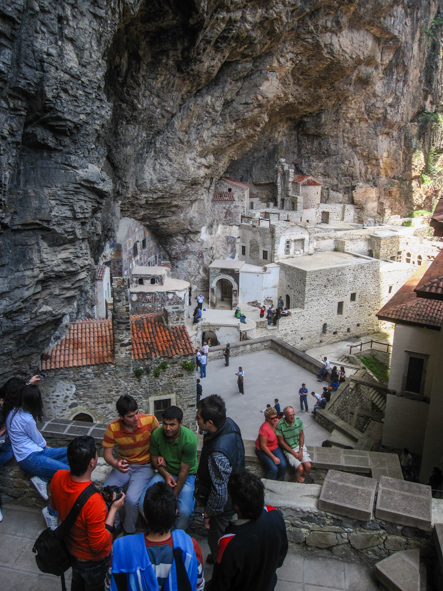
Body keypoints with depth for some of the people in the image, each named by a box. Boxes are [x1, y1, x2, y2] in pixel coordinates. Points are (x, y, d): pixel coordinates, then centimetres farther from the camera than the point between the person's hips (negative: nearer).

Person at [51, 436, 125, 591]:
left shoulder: (58, 477, -25)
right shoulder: (94, 502, -45)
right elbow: (99, 544, -30)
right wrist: (113, 509, -24)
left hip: (70, 547, 6)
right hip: (92, 559, -6)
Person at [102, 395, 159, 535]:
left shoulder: (150, 420, -17)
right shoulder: (113, 428, -14)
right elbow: (107, 453, -6)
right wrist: (115, 464, -28)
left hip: (144, 466, -2)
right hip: (124, 465, 3)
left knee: (131, 498, -24)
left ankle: (129, 532, 6)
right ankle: (114, 525, 14)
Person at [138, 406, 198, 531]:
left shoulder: (190, 440, -26)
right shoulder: (157, 434, -16)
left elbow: (184, 471, -20)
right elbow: (154, 457, 2)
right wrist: (166, 474, -15)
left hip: (186, 476, -3)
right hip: (165, 472, 3)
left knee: (185, 512, -27)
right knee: (143, 504, -17)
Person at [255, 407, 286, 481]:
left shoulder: (277, 421, -9)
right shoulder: (264, 428, -29)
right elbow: (263, 446, -21)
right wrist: (274, 458, -18)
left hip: (275, 447, 6)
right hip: (263, 450, -6)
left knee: (283, 465, -16)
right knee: (274, 469, -22)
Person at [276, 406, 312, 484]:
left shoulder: (298, 420, -11)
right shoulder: (280, 425, -22)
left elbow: (301, 435, 3)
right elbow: (281, 442, -13)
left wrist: (300, 450, -7)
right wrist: (294, 453, -13)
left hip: (299, 446, 4)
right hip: (288, 448, -4)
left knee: (308, 466, -15)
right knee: (300, 468, -20)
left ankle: (300, 476, 16)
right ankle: (298, 478, 15)